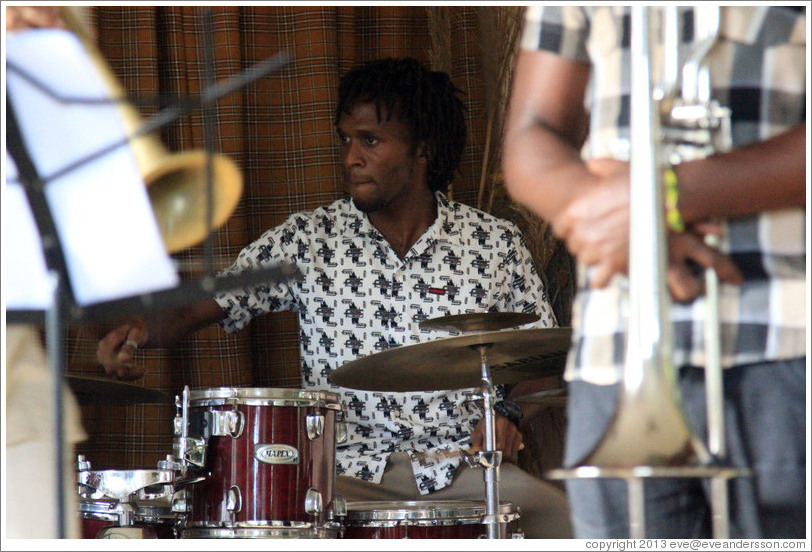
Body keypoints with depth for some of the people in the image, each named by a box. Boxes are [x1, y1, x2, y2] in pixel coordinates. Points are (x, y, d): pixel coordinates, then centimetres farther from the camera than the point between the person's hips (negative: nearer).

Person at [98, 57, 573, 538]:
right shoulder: (309, 241, 5)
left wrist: (511, 418, -7)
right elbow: (202, 306, 2)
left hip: (463, 466, 1)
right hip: (350, 470, -1)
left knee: (563, 515, -27)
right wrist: (143, 330, -19)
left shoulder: (496, 244, 6)